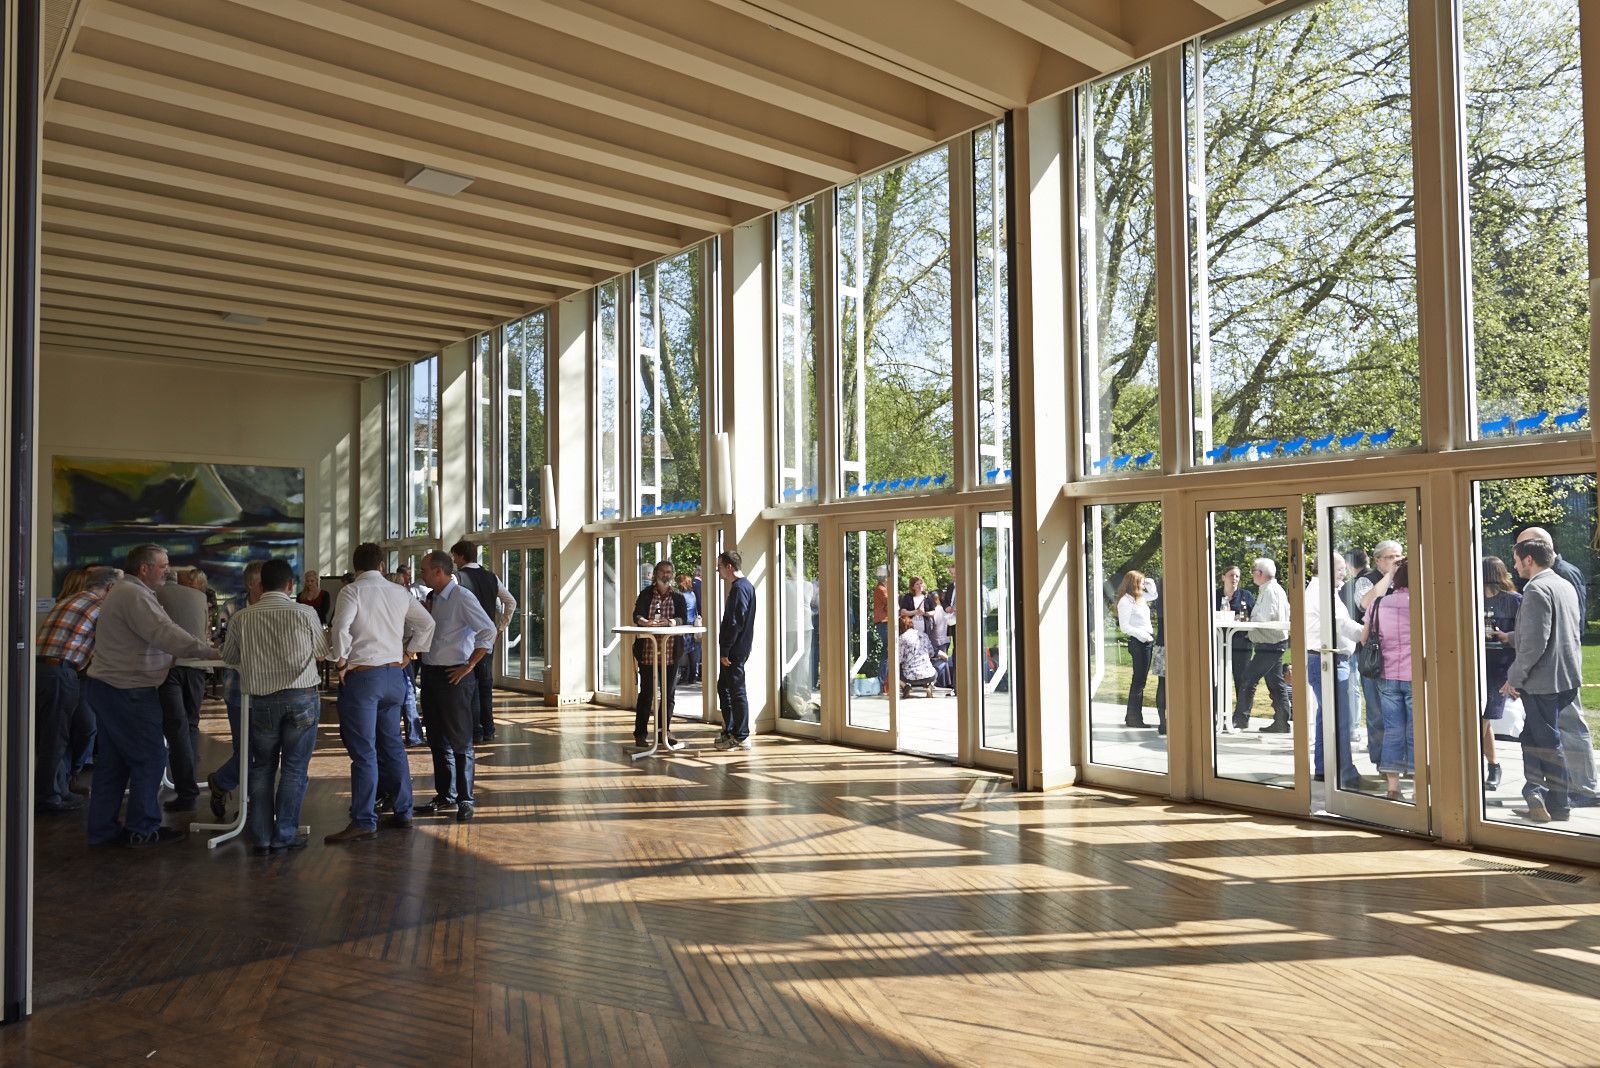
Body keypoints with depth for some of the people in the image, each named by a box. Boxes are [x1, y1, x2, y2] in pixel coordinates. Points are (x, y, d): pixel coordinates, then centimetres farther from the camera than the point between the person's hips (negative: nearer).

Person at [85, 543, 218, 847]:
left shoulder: (122, 592, 18)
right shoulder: (135, 595, -18)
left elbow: (157, 635, 18)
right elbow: (165, 634, -25)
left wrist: (204, 649, 12)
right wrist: (210, 652, -23)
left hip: (108, 686, 11)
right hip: (128, 691, -11)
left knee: (113, 761, 15)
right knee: (149, 758, -2)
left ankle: (103, 829, 22)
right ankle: (143, 829, 7)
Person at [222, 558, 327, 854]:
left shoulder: (242, 617, 0)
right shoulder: (305, 613, -6)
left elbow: (229, 658, 14)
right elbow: (323, 652, 8)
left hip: (262, 699, 2)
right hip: (302, 697, -2)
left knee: (262, 768, 15)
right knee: (294, 768, 7)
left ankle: (260, 837, 19)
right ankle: (284, 836, 13)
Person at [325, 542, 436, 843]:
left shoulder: (352, 592, -7)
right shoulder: (400, 593, 8)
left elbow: (341, 627, -21)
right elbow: (427, 623, 13)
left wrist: (342, 662, -9)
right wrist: (408, 652, 17)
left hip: (362, 675, -5)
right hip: (394, 675, 6)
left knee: (363, 751, -3)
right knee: (392, 745, 15)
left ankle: (364, 822, 0)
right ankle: (402, 811, 21)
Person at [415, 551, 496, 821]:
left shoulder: (462, 597, -14)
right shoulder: (431, 598, 10)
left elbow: (489, 632, -20)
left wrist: (468, 666, -18)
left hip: (454, 676, -8)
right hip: (430, 674, 8)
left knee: (459, 740, 0)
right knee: (437, 739, 15)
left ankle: (465, 799, 10)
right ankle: (445, 796, 27)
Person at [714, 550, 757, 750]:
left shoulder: (739, 588, -16)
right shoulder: (744, 586, 16)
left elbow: (735, 623, -22)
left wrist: (725, 650, -19)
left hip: (735, 651, -10)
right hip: (734, 650, 10)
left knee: (737, 692, -3)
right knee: (723, 688, 17)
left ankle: (742, 738, 4)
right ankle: (729, 732, 24)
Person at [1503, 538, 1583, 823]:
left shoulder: (1536, 589, -17)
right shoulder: (1566, 585, 12)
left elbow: (1534, 642, -23)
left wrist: (1515, 677, -15)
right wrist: (1512, 637, 23)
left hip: (1543, 679, -9)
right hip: (1567, 676, 9)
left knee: (1547, 741, 1)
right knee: (1533, 734, 15)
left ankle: (1558, 806, 7)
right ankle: (1536, 791, 12)